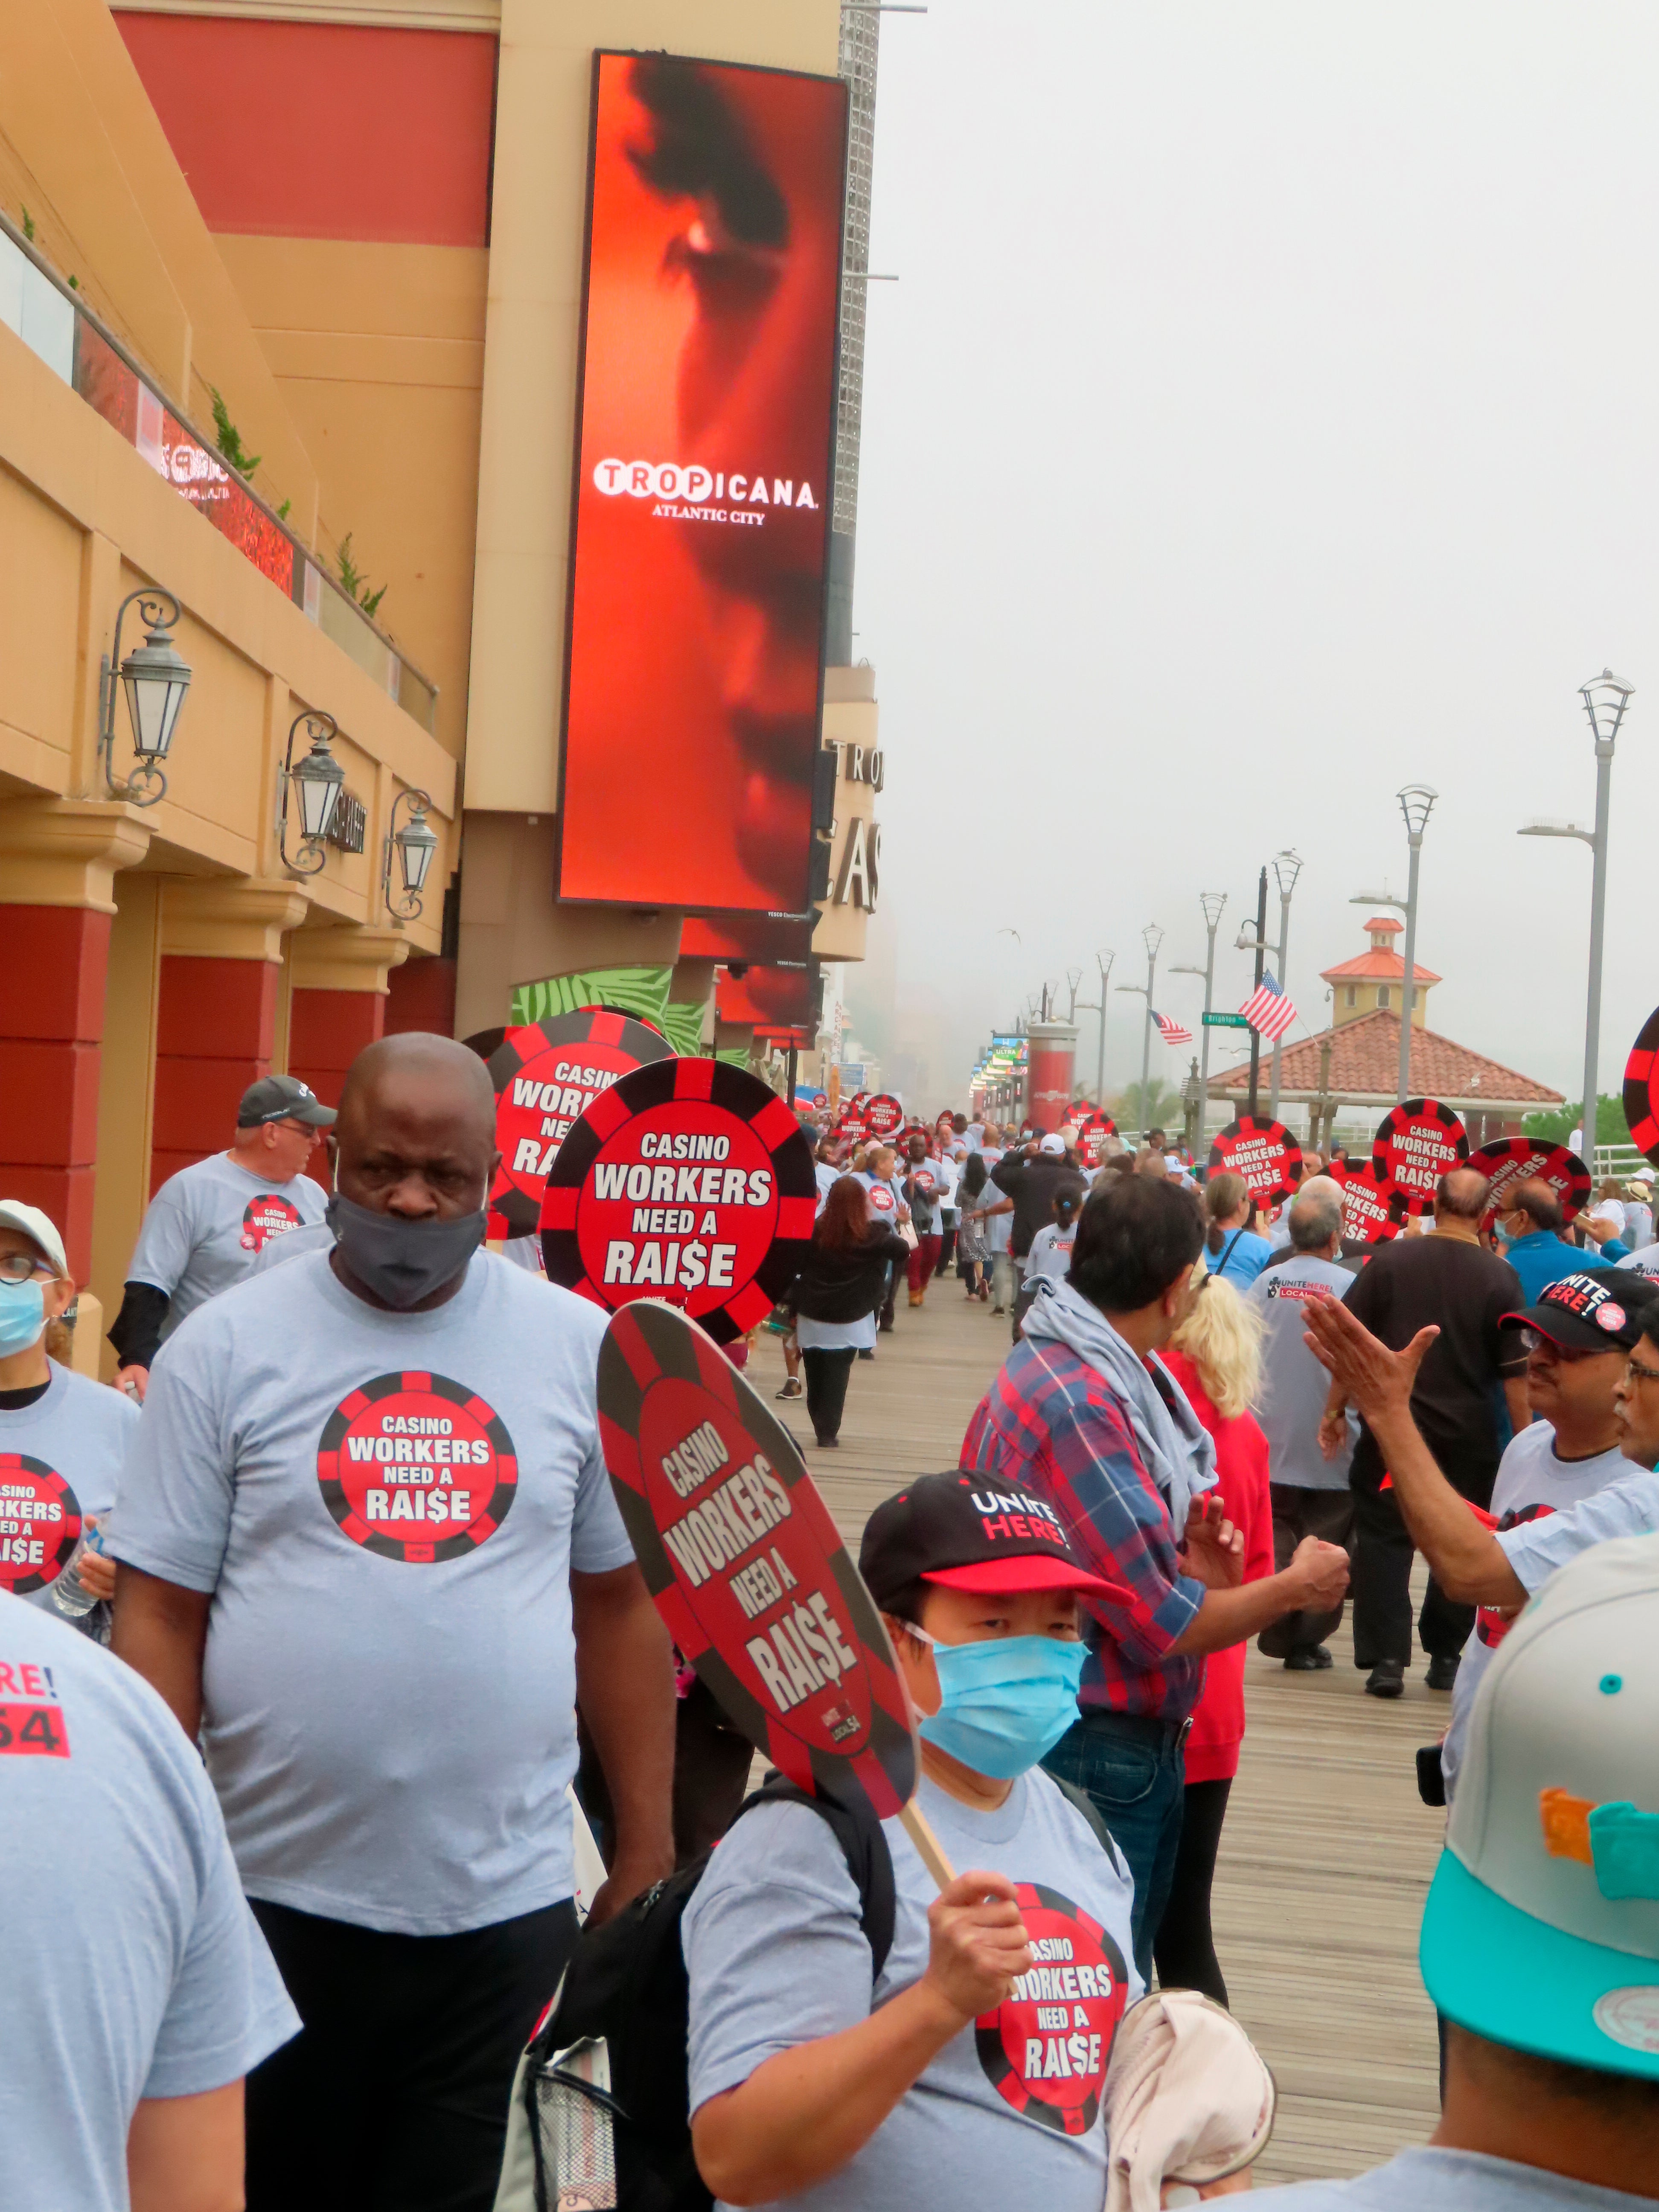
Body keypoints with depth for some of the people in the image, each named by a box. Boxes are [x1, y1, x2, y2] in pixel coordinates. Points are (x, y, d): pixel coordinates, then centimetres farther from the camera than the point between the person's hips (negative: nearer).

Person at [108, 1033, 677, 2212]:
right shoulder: (227, 1346, -3)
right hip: (271, 1893, -1)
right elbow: (160, 1617, -2)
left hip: (506, 1902, 1)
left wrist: (647, 1857, 6)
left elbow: (620, 1605, 7)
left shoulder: (583, 1348, 2)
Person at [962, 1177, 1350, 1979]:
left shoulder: (1095, 1373, 8)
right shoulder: (1077, 1403, -24)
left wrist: (1184, 1565, -1)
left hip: (1132, 1744, 10)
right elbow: (1163, 1625, -22)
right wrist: (1297, 1586, -6)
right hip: (1096, 1755, -10)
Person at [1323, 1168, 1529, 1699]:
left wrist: (1335, 1410, 6)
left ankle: (1386, 1659, -3)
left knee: (1384, 1538, 5)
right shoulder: (1499, 1276, -7)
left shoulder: (1391, 1259, -4)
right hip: (1468, 1434, 0)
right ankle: (1445, 1656, 20)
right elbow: (1516, 1370, -7)